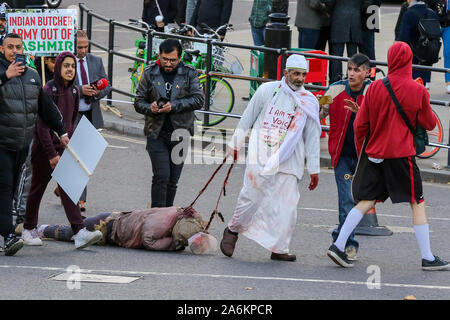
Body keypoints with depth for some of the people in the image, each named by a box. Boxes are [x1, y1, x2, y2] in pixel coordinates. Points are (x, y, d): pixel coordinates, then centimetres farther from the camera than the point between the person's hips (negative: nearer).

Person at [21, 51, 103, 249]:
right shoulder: (49, 90, -14)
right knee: (38, 188, 9)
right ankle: (28, 229, 25)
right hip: (44, 147, -5)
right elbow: (42, 125, -17)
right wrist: (51, 154, -19)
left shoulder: (74, 91, 6)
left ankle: (79, 233, -13)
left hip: (64, 146, 5)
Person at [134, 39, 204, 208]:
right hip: (156, 133, -1)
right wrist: (150, 108, -16)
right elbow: (138, 102, 7)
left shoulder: (189, 74, 3)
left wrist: (174, 106, -17)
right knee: (161, 177, -13)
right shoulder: (150, 73, 4)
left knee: (173, 180, 7)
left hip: (179, 133, 1)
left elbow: (198, 99, -5)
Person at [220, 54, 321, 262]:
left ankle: (279, 248, 1)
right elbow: (247, 118, 11)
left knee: (287, 205, -7)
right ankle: (232, 230, 20)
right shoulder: (267, 91, 1)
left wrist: (313, 169, 9)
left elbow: (312, 137, 9)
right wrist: (235, 144, 15)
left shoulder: (309, 102, 6)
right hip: (261, 156, -2)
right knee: (251, 197, -5)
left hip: (289, 161, 2)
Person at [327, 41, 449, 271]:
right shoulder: (418, 91, -7)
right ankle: (428, 258, 3)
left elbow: (360, 125, 4)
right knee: (418, 203, 4)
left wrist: (362, 153, 18)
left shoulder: (374, 88, 1)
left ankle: (338, 246, 1)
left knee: (366, 202, 9)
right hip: (402, 155, -4)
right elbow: (429, 124, 4)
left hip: (375, 154, 4)